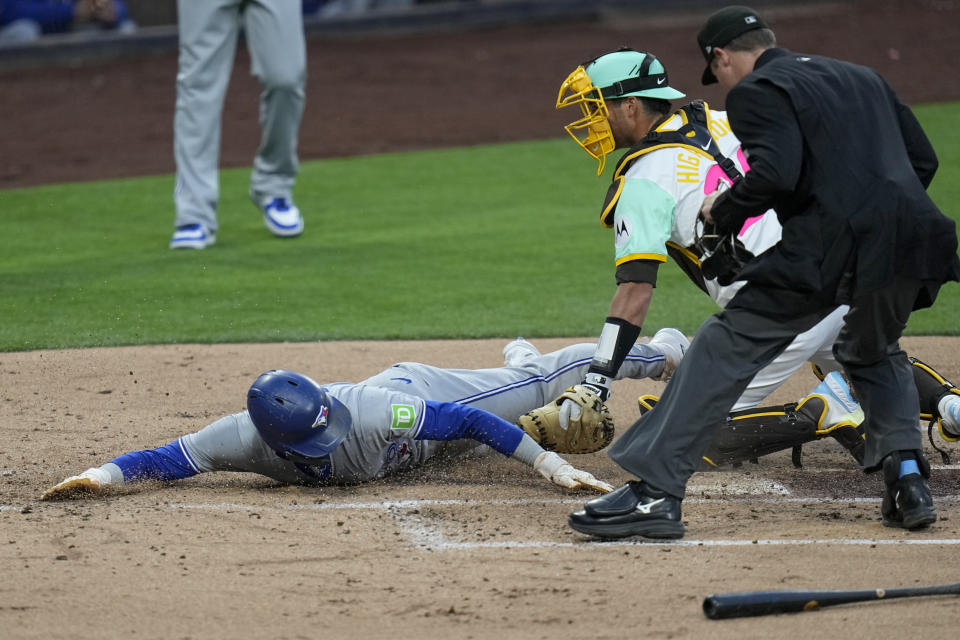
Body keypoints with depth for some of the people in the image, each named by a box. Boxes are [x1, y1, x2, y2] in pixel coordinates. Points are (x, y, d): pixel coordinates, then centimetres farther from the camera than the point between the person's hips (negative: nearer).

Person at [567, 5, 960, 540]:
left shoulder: (757, 91, 5)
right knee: (876, 351, 33)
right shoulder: (863, 77, 27)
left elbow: (774, 174, -13)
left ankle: (655, 491, -9)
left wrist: (722, 212, 4)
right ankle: (908, 476, 14)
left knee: (725, 349, -2)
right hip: (915, 235, 7)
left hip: (831, 246, -7)